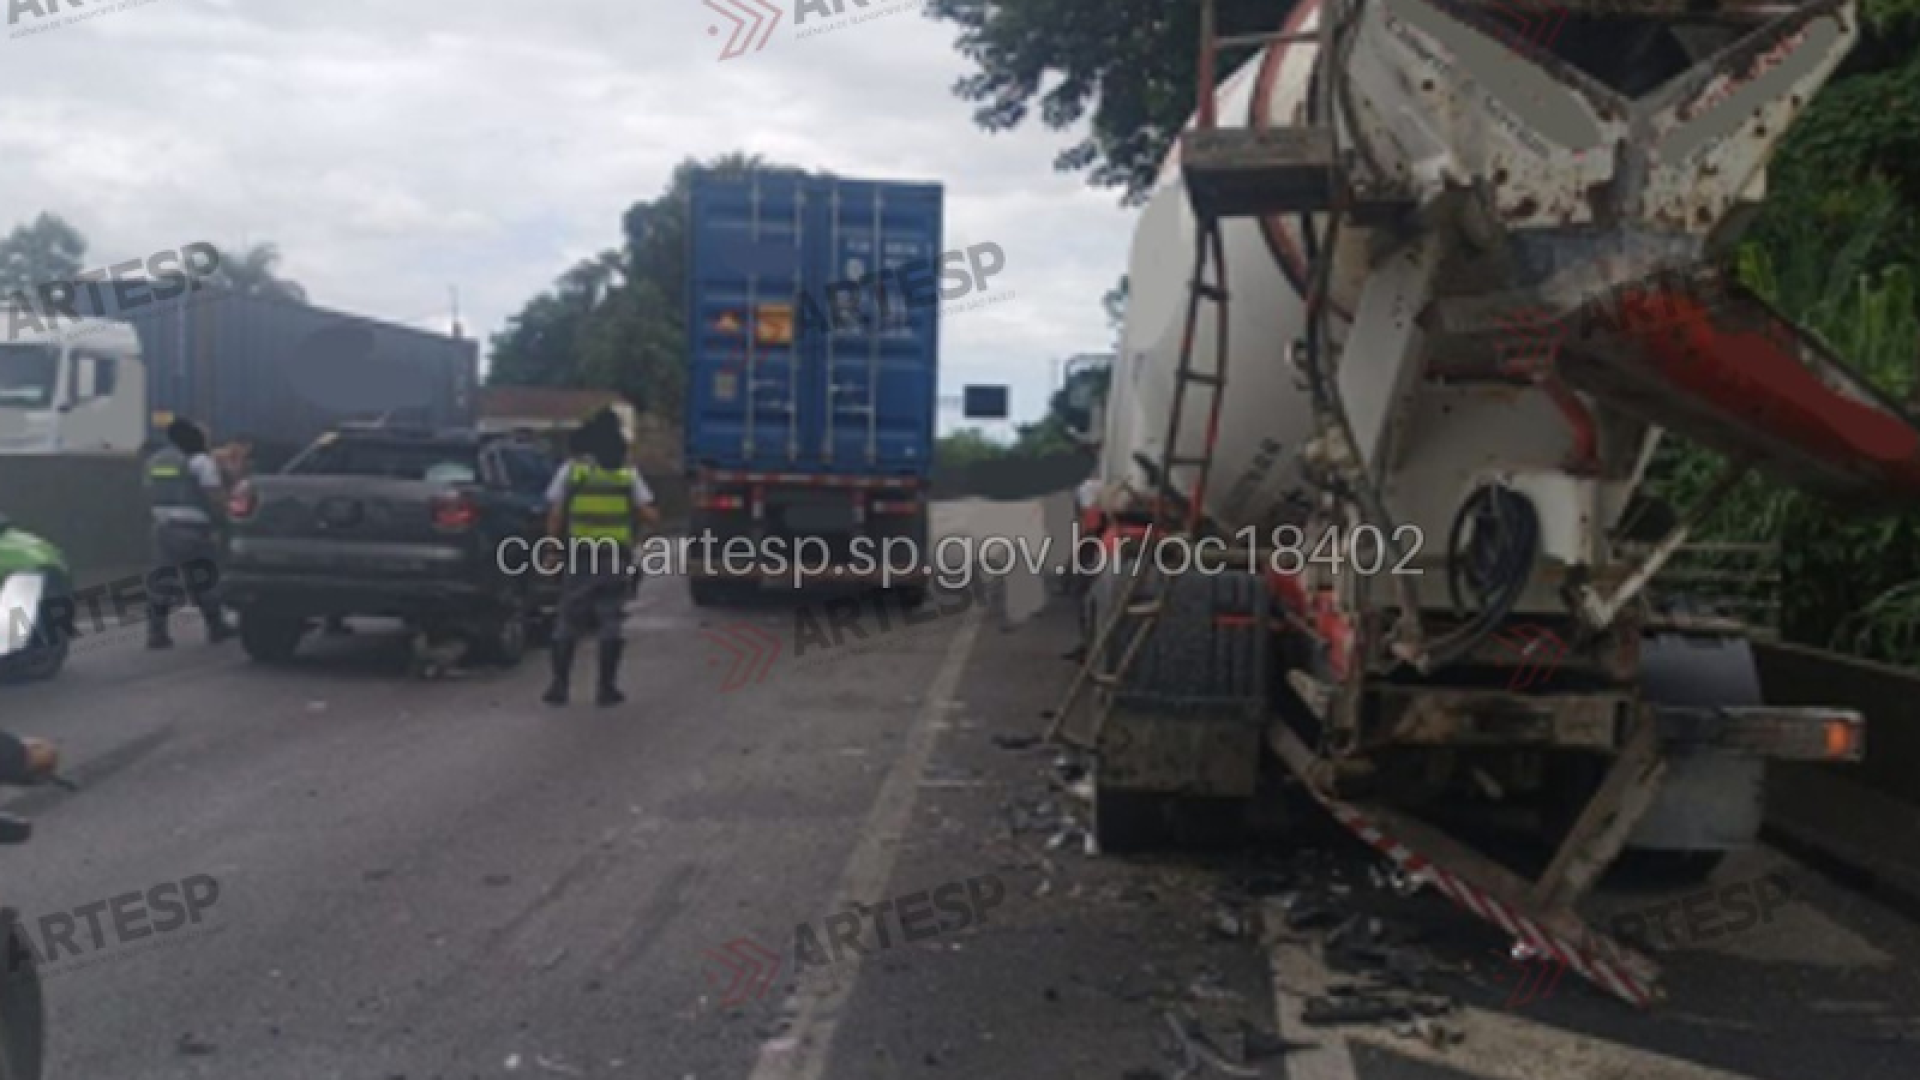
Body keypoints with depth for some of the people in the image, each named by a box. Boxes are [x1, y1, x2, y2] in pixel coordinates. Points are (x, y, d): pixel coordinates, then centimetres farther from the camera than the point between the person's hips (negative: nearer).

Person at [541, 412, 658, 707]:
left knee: (567, 623, 8)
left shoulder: (570, 471, -1)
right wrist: (638, 516, 17)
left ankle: (560, 685, 7)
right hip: (616, 559, 0)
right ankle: (607, 688, 4)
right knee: (610, 624, 5)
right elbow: (651, 516, -4)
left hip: (579, 558, 0)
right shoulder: (629, 474, 0)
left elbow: (555, 516, -4)